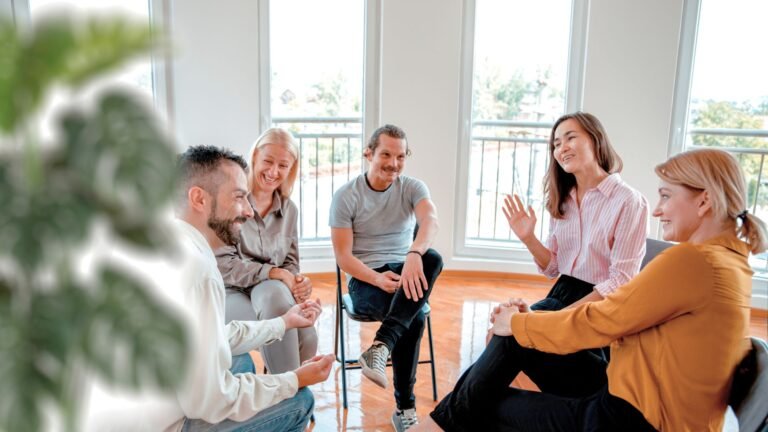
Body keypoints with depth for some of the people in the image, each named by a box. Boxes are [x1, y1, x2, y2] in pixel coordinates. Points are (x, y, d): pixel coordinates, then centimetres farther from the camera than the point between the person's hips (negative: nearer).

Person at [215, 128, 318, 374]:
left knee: (306, 338, -28)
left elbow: (290, 263, 11)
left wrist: (298, 281, -13)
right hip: (230, 293, -3)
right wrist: (273, 273, -21)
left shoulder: (289, 209, 9)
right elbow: (221, 263, -12)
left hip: (273, 292, 4)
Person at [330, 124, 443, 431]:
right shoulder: (345, 196, -5)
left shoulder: (413, 188, 1)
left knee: (432, 258, -35)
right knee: (414, 317, -34)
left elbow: (431, 219, -24)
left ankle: (380, 347, -40)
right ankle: (405, 406, -21)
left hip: (405, 271, 3)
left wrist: (414, 255, -47)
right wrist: (378, 279, -27)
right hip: (365, 280, -3)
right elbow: (343, 257, -7)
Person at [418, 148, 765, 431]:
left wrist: (517, 323, -2)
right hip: (643, 399, 9)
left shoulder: (692, 259, -23)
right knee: (512, 339, 4)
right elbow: (616, 316, 7)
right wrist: (529, 320, 2)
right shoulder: (729, 262, 9)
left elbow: (597, 322, -18)